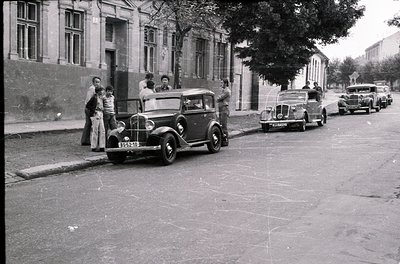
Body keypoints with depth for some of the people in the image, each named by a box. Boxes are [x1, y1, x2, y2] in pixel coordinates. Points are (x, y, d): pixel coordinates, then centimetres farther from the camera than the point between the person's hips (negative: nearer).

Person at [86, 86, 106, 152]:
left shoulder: (101, 97, 13)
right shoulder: (94, 97, -10)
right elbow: (87, 105, -11)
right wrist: (93, 111, -12)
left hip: (100, 115, 8)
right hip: (95, 115, -8)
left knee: (102, 131, 6)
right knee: (95, 131, -3)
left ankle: (102, 147, 11)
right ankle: (93, 147, 4)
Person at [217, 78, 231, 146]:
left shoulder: (227, 91, -11)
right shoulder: (223, 90, 21)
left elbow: (218, 99, -14)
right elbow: (218, 99, 19)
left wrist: (218, 99, 5)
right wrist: (219, 99, 1)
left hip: (225, 109, -10)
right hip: (221, 110, 10)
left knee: (224, 125, -10)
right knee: (221, 125, 9)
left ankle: (225, 141, -8)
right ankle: (222, 140, 13)